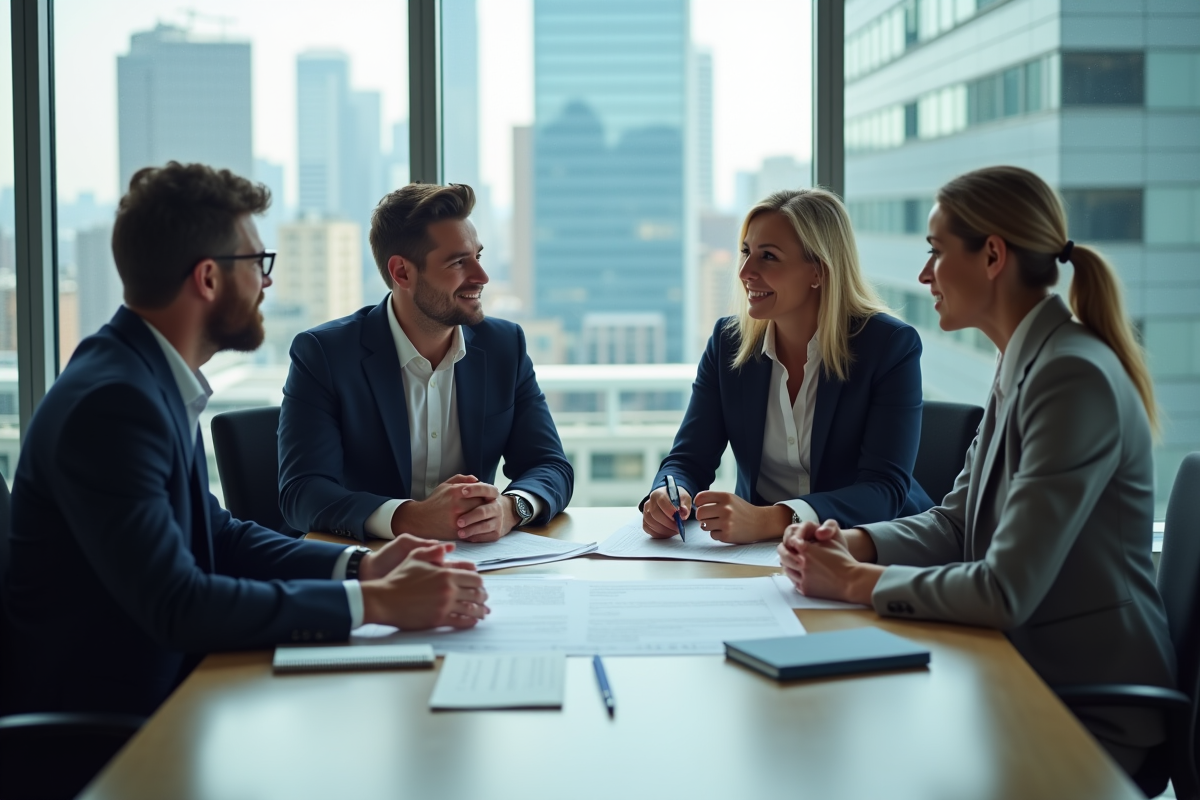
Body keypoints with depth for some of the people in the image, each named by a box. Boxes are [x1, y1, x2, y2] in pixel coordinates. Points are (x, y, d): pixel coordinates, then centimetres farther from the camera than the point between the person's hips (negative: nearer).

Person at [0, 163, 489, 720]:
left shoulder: (153, 379, 6)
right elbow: (177, 605, -27)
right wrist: (373, 602, -25)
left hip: (160, 684, 9)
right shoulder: (111, 402, -22)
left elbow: (217, 534, 14)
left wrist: (361, 566, 0)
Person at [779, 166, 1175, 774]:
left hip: (1093, 720, -8)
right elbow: (954, 522, 14)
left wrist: (855, 581, -16)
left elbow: (1006, 592, -26)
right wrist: (851, 544, -4)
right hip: (1028, 670, 8)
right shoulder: (1021, 366, 9)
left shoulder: (1073, 378, -22)